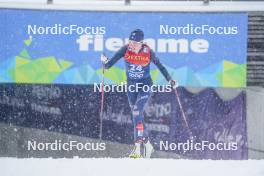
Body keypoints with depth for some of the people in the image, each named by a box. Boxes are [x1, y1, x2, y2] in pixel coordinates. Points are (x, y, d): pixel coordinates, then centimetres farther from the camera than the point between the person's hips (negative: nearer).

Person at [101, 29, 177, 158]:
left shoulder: (148, 52, -16)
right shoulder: (125, 49, -13)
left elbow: (159, 65, -1)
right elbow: (110, 64, -16)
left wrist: (170, 80, -2)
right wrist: (106, 62, -38)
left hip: (146, 86, -4)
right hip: (131, 86, 4)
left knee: (137, 111, -21)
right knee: (137, 115, 8)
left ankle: (138, 147, -23)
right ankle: (147, 144, 23)